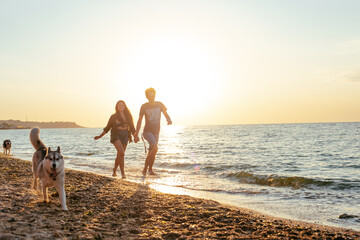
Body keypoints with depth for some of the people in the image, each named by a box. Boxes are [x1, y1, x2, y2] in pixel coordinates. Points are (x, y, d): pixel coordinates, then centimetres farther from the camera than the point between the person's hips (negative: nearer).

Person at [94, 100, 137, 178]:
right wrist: (100, 136, 6)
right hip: (116, 136, -4)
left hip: (125, 137, 4)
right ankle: (123, 173, -20)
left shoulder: (128, 116, 9)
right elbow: (107, 128, 7)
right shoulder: (113, 117, 1)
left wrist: (135, 136, 0)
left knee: (119, 155, 11)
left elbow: (132, 128, 12)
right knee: (122, 153, -21)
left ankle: (114, 171, 32)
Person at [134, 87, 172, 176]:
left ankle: (145, 170, 25)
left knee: (151, 152, 9)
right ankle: (150, 169, -10)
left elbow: (165, 114, 4)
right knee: (155, 148, -23)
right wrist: (136, 134, -1)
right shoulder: (144, 106, -4)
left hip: (156, 132, 4)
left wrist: (169, 120, -21)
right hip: (147, 131, -4)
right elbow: (139, 120, 1)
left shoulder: (159, 104, 1)